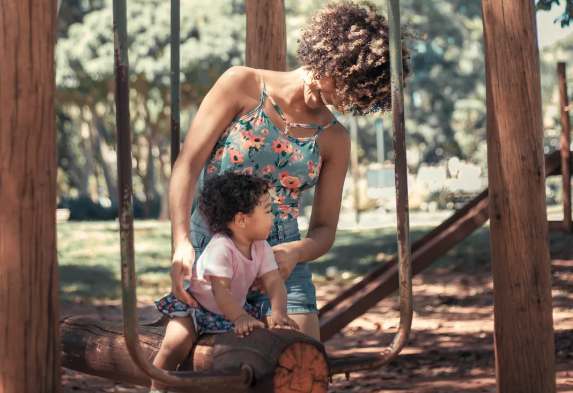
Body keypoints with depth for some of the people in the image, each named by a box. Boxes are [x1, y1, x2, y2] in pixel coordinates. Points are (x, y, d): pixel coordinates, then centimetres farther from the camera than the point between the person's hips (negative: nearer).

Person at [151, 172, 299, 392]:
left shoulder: (261, 248, -9)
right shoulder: (220, 248, -32)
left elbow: (274, 281, -16)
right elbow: (221, 291, -39)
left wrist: (278, 313, -33)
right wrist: (240, 318, -51)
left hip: (234, 309, 7)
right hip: (196, 308, -7)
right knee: (177, 343, -28)